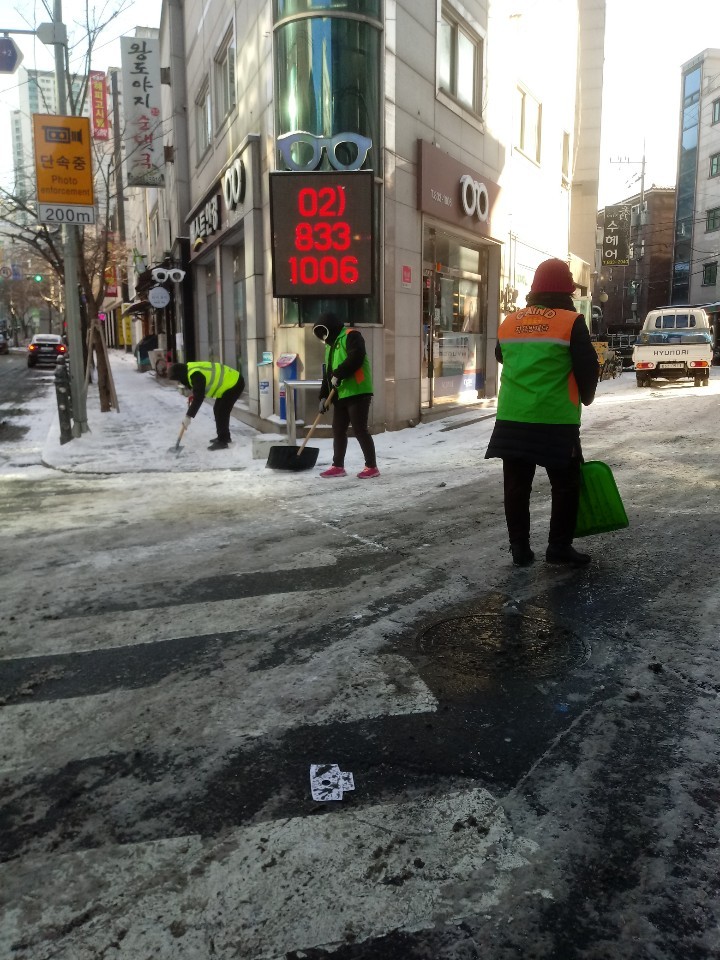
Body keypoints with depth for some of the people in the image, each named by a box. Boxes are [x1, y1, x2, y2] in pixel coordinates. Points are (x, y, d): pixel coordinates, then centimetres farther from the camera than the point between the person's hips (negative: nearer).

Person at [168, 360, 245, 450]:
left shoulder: (196, 375, -26)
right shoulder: (191, 369, 6)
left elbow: (199, 398, -28)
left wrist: (188, 416, -24)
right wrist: (193, 395, 4)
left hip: (235, 384, -10)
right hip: (231, 381, 10)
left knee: (221, 412, -11)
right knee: (218, 410, 16)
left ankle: (222, 441, -4)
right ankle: (224, 437, 27)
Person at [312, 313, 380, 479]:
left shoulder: (351, 336, -5)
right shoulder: (331, 346, 23)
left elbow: (356, 357, -23)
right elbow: (327, 374, 22)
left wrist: (338, 375, -21)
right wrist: (324, 396, 14)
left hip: (357, 393, -9)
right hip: (340, 395, 9)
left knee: (359, 430, -8)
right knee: (338, 430, 10)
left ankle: (372, 467, 0)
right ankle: (338, 466, 19)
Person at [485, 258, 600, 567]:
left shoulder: (508, 323, 7)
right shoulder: (572, 322, -6)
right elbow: (588, 369, -3)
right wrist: (585, 397, 15)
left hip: (511, 419, 4)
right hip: (555, 421, -4)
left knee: (516, 486, 10)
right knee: (565, 485, 10)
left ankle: (520, 548, 15)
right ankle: (559, 547, 11)